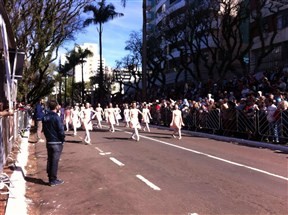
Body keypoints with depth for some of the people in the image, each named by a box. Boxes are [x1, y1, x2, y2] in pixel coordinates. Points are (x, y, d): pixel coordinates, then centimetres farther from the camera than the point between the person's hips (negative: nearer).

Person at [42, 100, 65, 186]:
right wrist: (63, 140, -3)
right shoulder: (56, 117, -17)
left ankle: (50, 178, 22)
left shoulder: (44, 117, 6)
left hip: (48, 142, 7)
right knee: (55, 161, -1)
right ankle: (53, 180, 5)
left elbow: (44, 129, 13)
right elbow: (61, 130, -16)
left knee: (50, 160, 14)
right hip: (57, 142, -7)